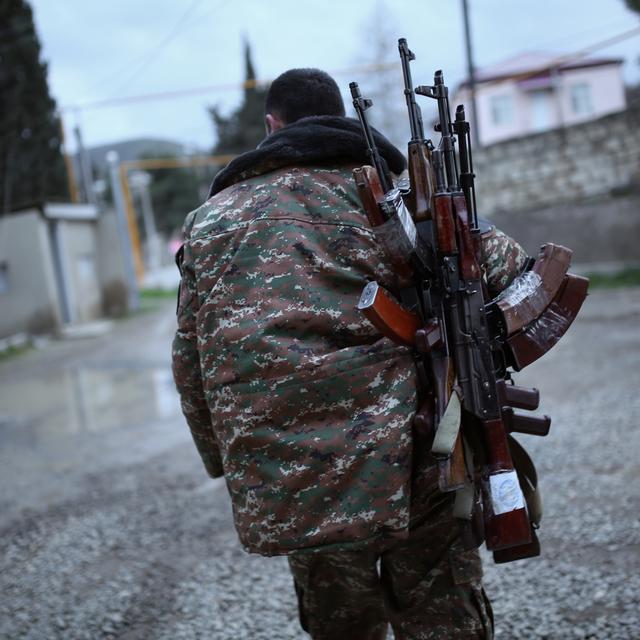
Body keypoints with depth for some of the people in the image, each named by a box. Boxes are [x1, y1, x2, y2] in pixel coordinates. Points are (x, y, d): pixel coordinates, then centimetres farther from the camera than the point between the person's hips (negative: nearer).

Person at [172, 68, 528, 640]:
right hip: (407, 464, -2)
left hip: (283, 494, 3)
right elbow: (505, 267, -2)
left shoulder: (210, 218, 14)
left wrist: (230, 466, 24)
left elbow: (191, 366, 15)